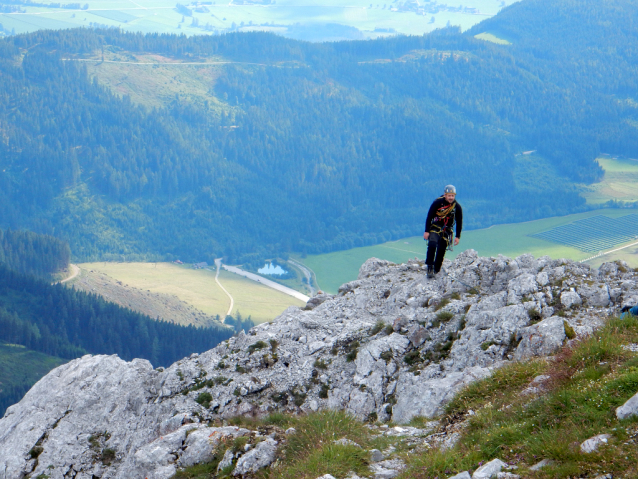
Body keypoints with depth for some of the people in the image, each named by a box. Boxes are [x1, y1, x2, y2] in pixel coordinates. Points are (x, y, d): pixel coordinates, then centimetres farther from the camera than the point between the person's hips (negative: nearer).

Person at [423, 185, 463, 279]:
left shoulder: (457, 207, -8)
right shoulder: (437, 202, -15)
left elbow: (459, 222, 2)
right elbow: (429, 216, -10)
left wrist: (458, 237, -1)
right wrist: (426, 231, -13)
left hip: (447, 230, 3)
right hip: (435, 228, -3)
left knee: (441, 250, 2)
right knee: (432, 244, -25)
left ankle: (436, 270, 13)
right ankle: (430, 268, -23)